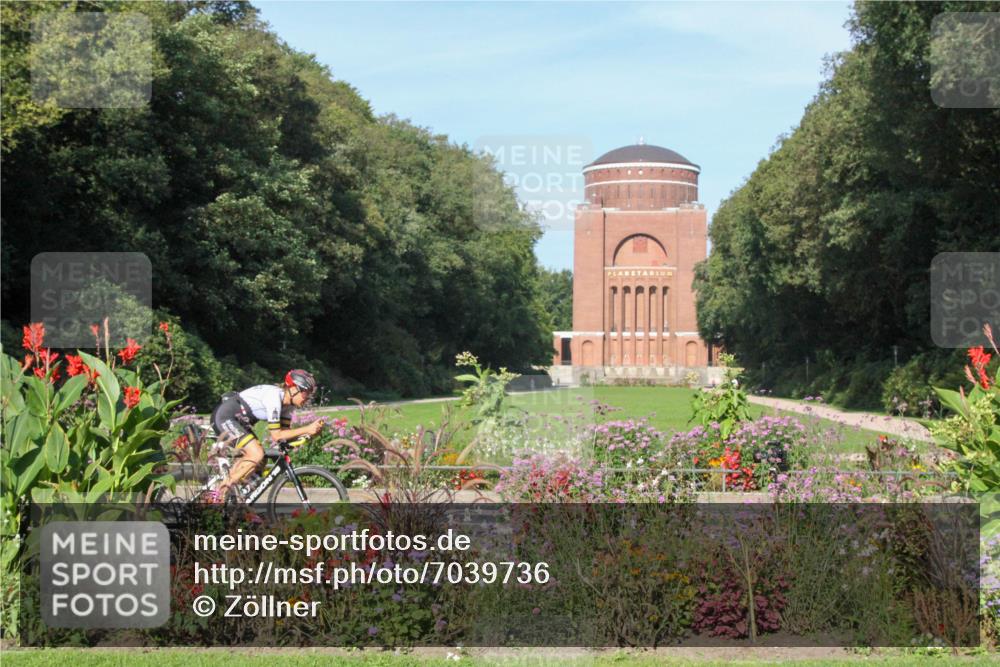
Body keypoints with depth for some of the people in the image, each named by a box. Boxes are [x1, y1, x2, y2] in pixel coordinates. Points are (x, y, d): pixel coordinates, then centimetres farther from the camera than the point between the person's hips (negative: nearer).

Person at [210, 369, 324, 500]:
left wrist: (308, 433, -15)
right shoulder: (274, 397, -26)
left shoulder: (288, 402, 2)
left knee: (259, 461, 5)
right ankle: (220, 492, -13)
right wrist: (306, 429, -29)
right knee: (257, 454, -22)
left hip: (238, 421, 10)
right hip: (224, 417, -10)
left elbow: (285, 432, 1)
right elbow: (276, 436, -25)